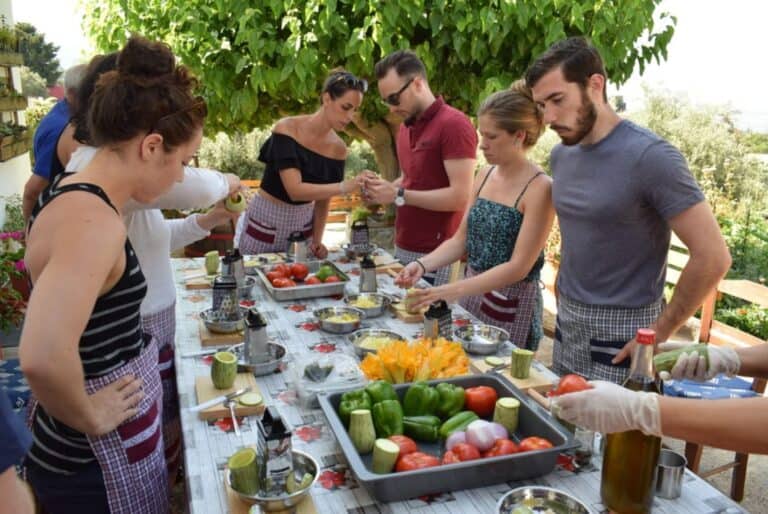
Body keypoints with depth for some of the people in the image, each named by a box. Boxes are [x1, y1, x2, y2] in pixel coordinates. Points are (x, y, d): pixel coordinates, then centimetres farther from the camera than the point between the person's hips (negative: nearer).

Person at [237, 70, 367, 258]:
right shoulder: (287, 129, -19)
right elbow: (295, 190, -29)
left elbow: (323, 200, 4)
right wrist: (343, 187, -38)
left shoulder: (338, 148, -6)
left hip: (303, 223, 4)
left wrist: (317, 240, -6)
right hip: (266, 220, -4)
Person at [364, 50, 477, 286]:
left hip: (435, 257, -8)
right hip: (402, 249, 8)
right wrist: (383, 188, 3)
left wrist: (398, 195, -18)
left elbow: (460, 197, -20)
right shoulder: (406, 126, 13)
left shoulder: (455, 125, -13)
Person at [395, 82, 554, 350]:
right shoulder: (486, 175, 3)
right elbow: (461, 240, 6)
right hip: (473, 293, 6)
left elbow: (519, 267, -21)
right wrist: (423, 264, -10)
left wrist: (452, 290, -26)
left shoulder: (539, 188, -17)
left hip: (511, 307, -6)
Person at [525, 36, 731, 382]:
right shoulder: (560, 155, 4)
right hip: (567, 322, 7)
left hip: (620, 333, -7)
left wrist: (659, 333, -13)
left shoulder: (650, 157, -18)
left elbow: (712, 257, -17)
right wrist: (564, 295, 9)